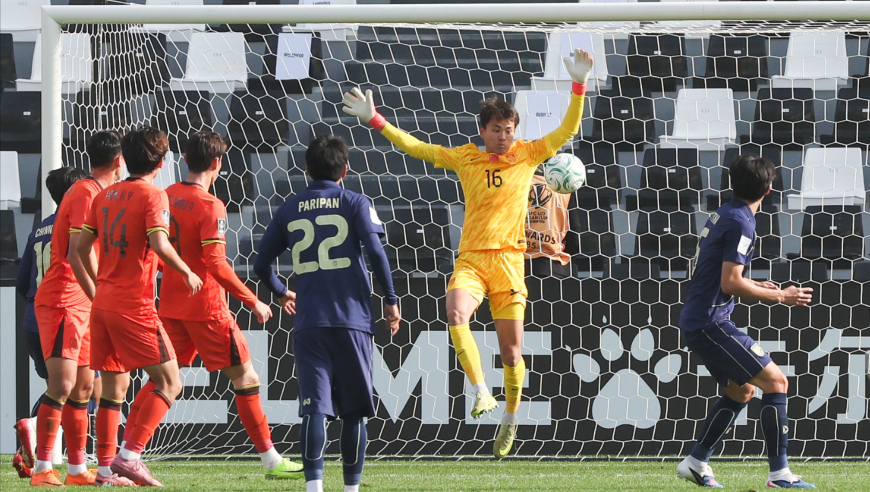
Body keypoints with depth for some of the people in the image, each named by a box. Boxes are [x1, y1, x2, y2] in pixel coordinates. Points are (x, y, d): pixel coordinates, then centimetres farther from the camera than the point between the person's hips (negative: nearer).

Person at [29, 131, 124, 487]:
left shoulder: (94, 193, 17)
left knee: (83, 387, 10)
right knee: (62, 384, -15)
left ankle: (77, 469, 13)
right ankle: (42, 469, -17)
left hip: (80, 307, 10)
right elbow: (76, 256, -21)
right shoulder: (86, 194, -14)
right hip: (62, 303, -10)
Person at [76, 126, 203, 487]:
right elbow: (159, 244, -22)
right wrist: (187, 273, -7)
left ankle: (105, 467, 10)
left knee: (114, 386, 13)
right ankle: (130, 455, -14)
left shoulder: (105, 196, 12)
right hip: (135, 307, -7)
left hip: (102, 304, 7)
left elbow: (82, 245, 13)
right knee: (169, 382, -2)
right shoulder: (152, 196, -8)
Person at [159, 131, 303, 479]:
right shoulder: (210, 206, -16)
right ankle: (271, 461, 6)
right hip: (207, 308, -7)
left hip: (171, 304, 7)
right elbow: (216, 264, -21)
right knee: (246, 378, 3)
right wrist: (252, 302, -14)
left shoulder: (167, 197, 5)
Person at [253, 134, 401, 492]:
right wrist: (390, 299, -2)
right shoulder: (355, 204, 4)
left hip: (309, 324, 1)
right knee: (354, 409, 8)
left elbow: (261, 264, 15)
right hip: (352, 320, -1)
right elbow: (375, 250, -10)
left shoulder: (288, 210, 11)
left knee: (314, 407, -6)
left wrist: (281, 293, 34)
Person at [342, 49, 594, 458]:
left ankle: (510, 419, 20)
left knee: (511, 351, 1)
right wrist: (374, 120, 11)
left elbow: (567, 131, 7)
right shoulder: (463, 158, 9)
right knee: (456, 315, -30)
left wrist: (579, 86, -2)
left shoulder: (527, 155, 7)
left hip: (508, 261, 0)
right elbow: (414, 147, 14)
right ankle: (482, 393, -29)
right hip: (470, 258, 0)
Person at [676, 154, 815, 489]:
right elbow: (730, 284, -20)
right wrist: (779, 297, -12)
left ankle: (696, 463, 22)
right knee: (775, 381, -10)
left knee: (742, 390, 22)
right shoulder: (741, 223, -15)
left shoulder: (723, 215, 14)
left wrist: (755, 287, 30)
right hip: (710, 322, -10)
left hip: (696, 321, 10)